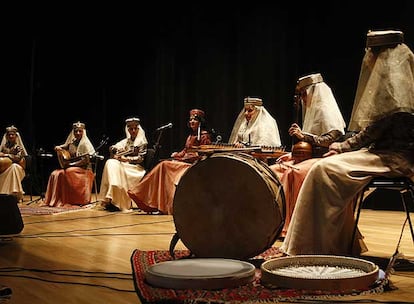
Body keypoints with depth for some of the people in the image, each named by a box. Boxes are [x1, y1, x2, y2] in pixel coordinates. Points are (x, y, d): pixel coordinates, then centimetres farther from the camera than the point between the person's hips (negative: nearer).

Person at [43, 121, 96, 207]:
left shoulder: (85, 143, -6)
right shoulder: (72, 143, 13)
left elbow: (86, 160, -15)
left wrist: (72, 164, -15)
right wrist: (58, 148, -2)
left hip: (83, 168, -6)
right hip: (71, 167, 6)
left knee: (66, 173, -32)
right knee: (55, 174, -15)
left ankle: (68, 200, -23)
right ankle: (54, 200, -13)